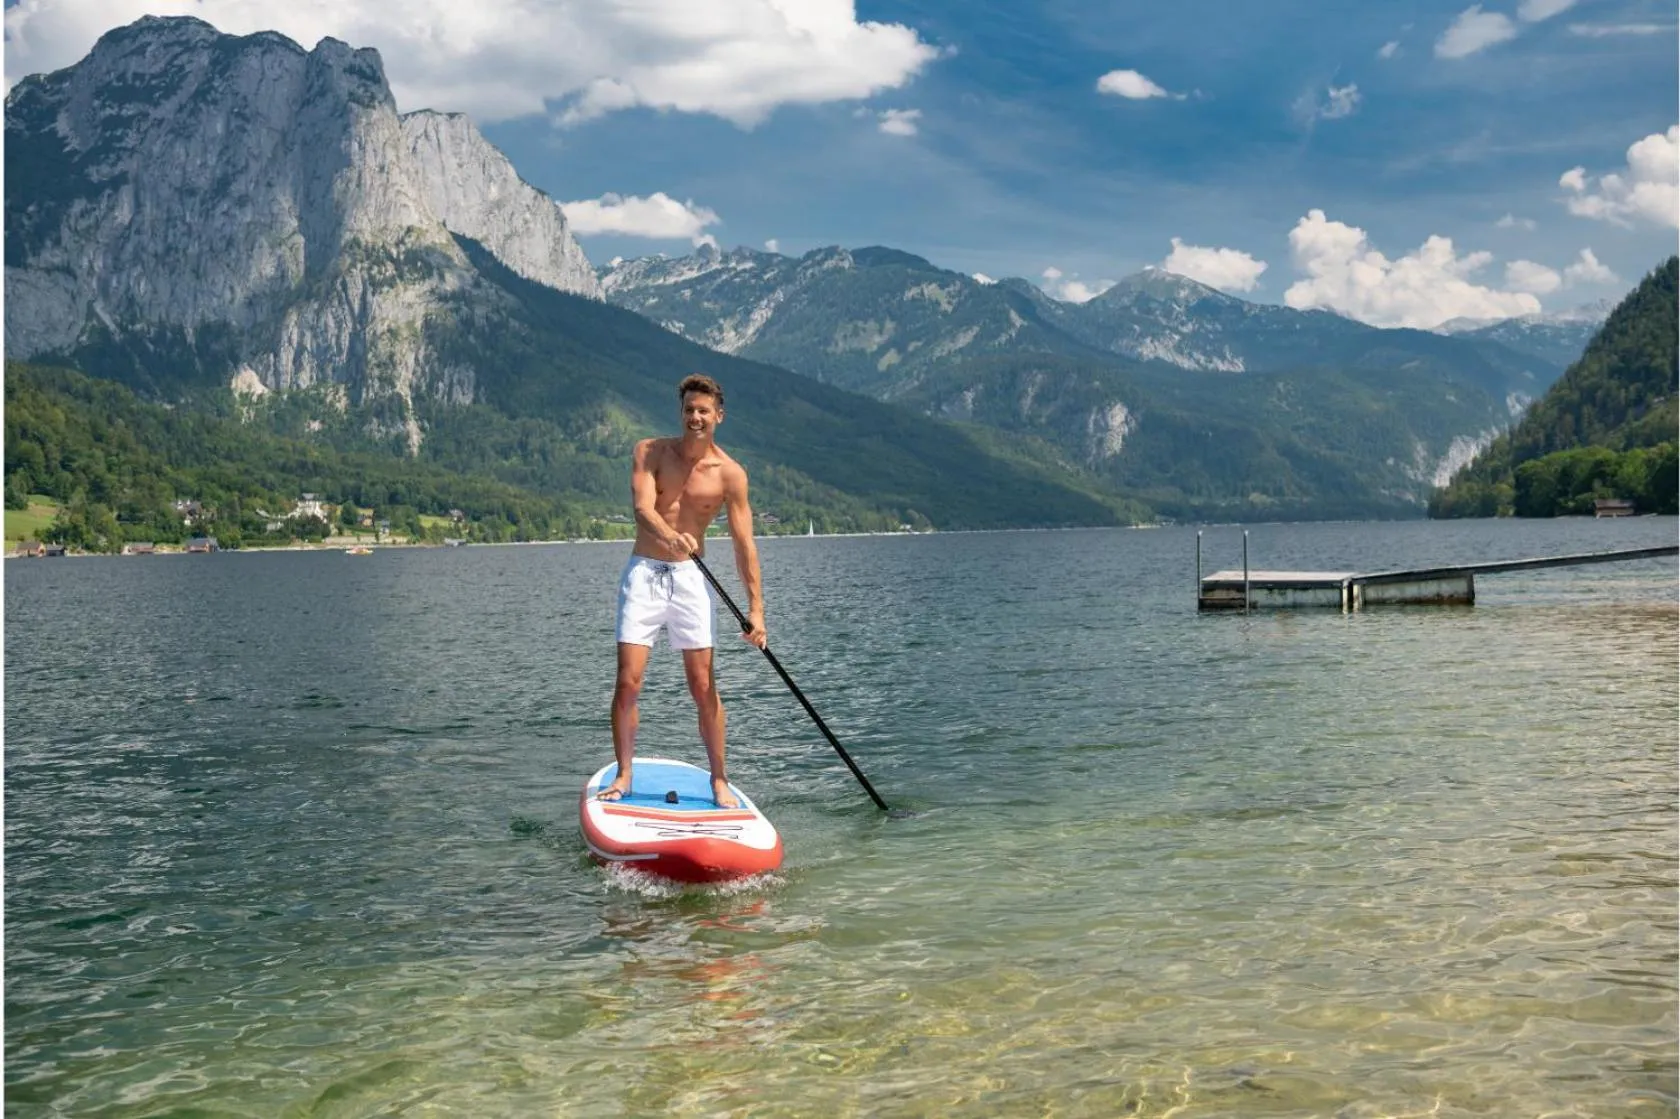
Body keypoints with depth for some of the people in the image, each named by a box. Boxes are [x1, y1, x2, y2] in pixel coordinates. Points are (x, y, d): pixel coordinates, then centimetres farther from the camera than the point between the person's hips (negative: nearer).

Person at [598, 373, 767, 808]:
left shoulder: (729, 474, -3)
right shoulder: (650, 452, -1)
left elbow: (744, 543, -4)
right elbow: (642, 506, -17)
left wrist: (755, 607, -10)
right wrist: (669, 535, -39)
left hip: (690, 577, 0)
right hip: (644, 573, 0)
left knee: (703, 686, 0)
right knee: (628, 682, -4)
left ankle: (719, 780, 12)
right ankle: (623, 775, 11)